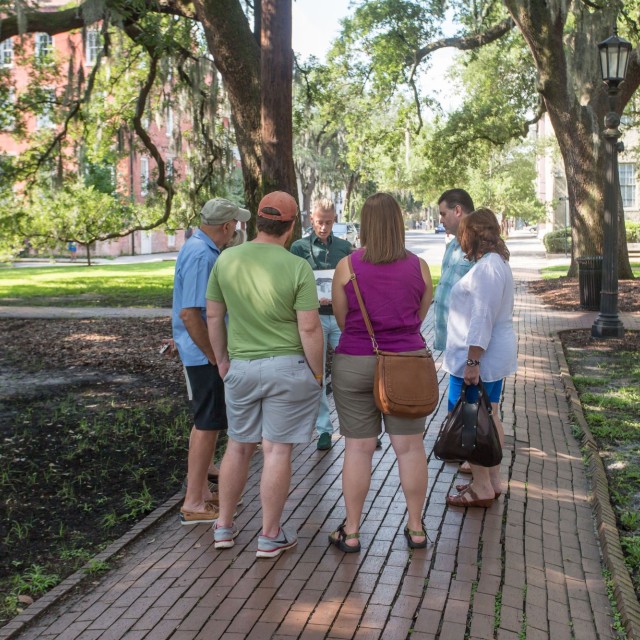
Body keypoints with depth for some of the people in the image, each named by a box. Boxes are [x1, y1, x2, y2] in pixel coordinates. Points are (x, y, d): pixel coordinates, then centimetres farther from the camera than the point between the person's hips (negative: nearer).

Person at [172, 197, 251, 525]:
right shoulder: (201, 255, -22)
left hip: (206, 351, 10)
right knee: (208, 424, -3)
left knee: (205, 422, 18)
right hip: (205, 354, -10)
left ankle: (201, 489, 30)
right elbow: (189, 313, -26)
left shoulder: (201, 248, 10)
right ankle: (194, 504, 4)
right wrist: (215, 357, -20)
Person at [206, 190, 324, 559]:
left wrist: (222, 359, 17)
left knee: (239, 445, 18)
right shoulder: (298, 267, -13)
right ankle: (271, 536, 13)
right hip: (287, 366, -4)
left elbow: (214, 316, 6)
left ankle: (225, 526, 27)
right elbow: (309, 328, -14)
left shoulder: (226, 260, -1)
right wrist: (318, 374, -3)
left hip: (240, 367, 4)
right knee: (277, 450, 3)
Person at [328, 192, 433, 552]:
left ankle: (351, 532, 14)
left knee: (358, 448, 5)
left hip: (355, 364, -1)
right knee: (410, 447, 9)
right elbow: (420, 317, 9)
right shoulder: (419, 267, -2)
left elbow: (341, 319, 4)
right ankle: (416, 529, 20)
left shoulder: (347, 266, -6)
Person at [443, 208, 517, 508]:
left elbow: (482, 318, -24)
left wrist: (472, 361, -23)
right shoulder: (498, 263, 13)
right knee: (490, 418, 15)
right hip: (495, 356, 10)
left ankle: (481, 488, 5)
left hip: (479, 357, -10)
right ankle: (492, 481, 24)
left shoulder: (486, 268, -20)